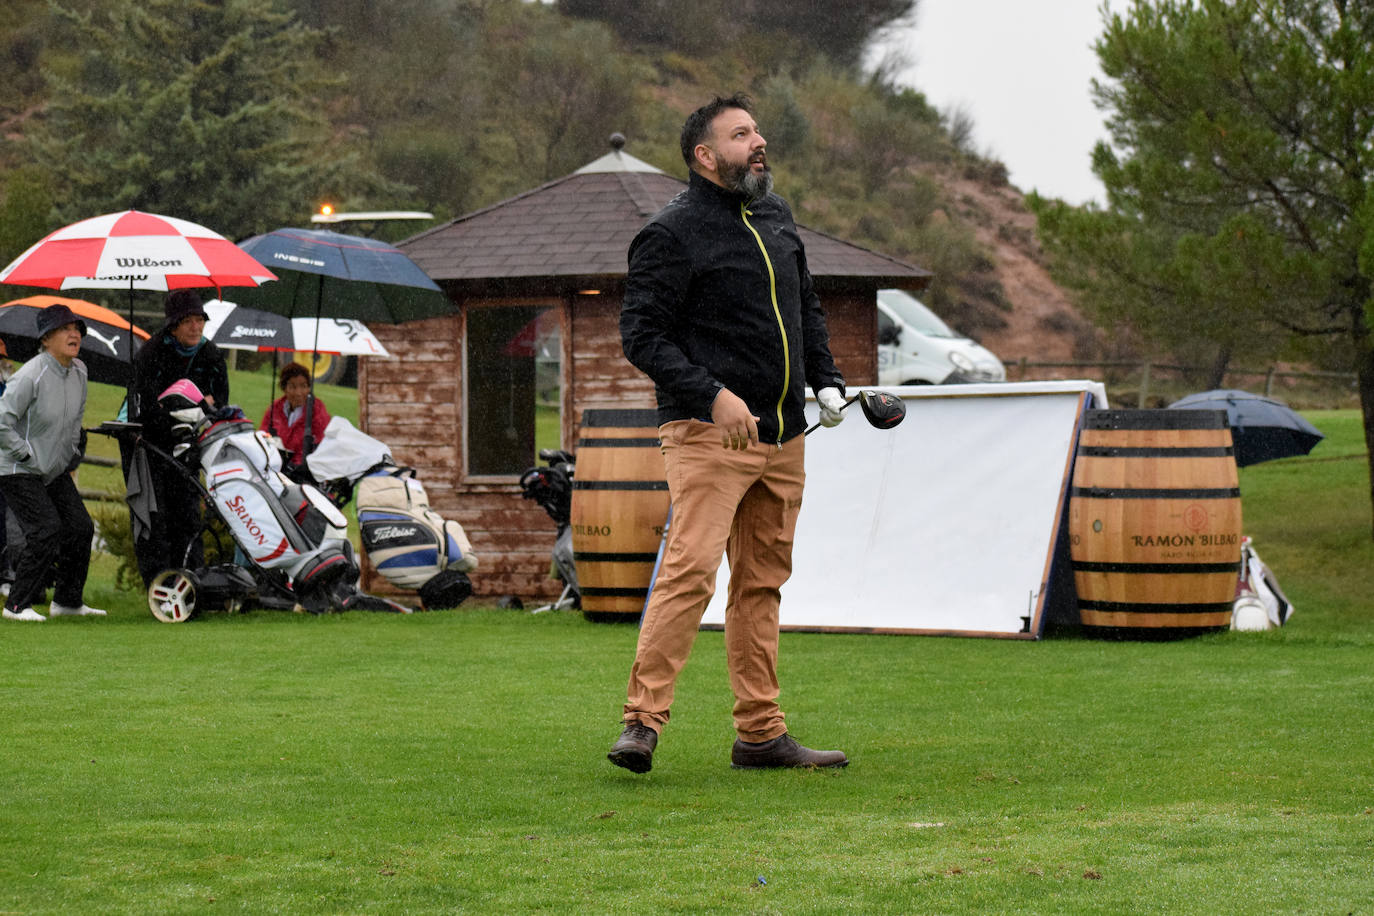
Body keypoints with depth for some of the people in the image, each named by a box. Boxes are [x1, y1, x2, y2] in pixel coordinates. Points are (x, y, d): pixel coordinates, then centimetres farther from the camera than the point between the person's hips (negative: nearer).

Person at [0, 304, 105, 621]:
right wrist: (29, 456, -18)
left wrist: (73, 456, 16)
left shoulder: (78, 372, 3)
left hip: (56, 470, 8)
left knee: (81, 527, 5)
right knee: (46, 530, -18)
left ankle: (67, 600, 19)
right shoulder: (31, 376, -22)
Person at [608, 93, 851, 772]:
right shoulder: (670, 236, -8)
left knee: (762, 582, 9)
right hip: (707, 435, -8)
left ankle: (760, 734, 13)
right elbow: (642, 335, -13)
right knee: (691, 569, -18)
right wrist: (712, 396, -23)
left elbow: (807, 307, 27)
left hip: (782, 436, 8)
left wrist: (826, 381, 12)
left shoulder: (776, 217, 16)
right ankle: (642, 722, -17)